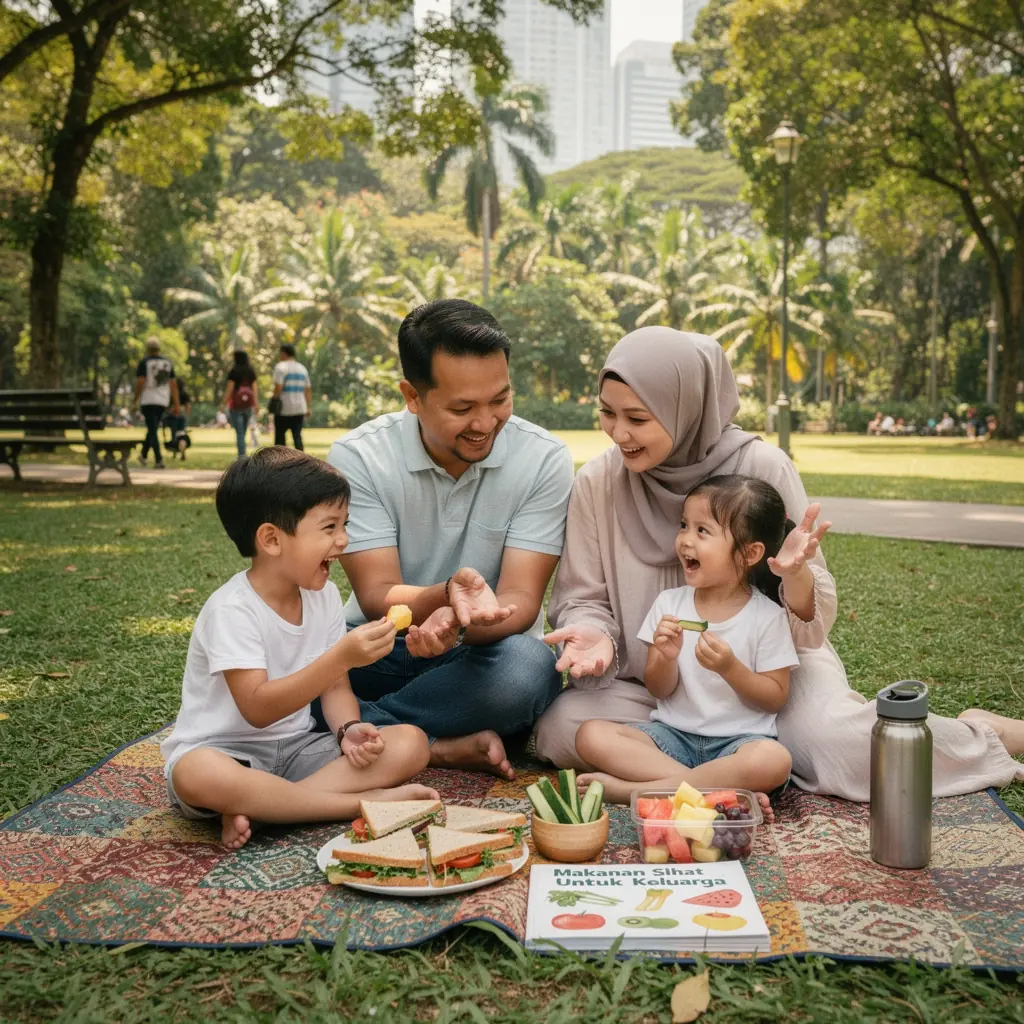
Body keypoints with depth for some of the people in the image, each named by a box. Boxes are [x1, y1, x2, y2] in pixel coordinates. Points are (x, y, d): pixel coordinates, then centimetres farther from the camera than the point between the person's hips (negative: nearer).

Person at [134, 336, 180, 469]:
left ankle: (159, 459, -15)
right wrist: (176, 404, 7)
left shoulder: (145, 362, -6)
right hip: (163, 401, 5)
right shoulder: (167, 362, 8)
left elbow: (140, 382, -12)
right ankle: (143, 455, 28)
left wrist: (136, 399, -1)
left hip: (148, 400, -5)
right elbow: (173, 384, 7)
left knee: (152, 430, -4)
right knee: (153, 428, 18)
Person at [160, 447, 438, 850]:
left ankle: (256, 808, -21)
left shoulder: (325, 595, 2)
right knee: (199, 775, -41)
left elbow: (335, 685, 6)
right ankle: (365, 803, -28)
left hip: (295, 748, 6)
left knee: (411, 743, -13)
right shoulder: (231, 609, -18)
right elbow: (258, 708, -26)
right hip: (227, 751, -6)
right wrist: (342, 656, -36)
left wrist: (349, 728, -17)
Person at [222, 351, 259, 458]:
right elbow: (255, 387, 0)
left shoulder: (233, 371, -8)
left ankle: (242, 456, -11)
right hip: (248, 405, 4)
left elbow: (230, 388, -11)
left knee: (239, 432, -4)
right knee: (243, 431, 15)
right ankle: (241, 453, 17)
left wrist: (224, 404, -7)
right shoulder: (251, 372, 5)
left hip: (236, 405, -4)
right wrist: (256, 403, -1)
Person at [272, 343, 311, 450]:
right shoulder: (302, 368, 15)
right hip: (299, 408, 5)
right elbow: (308, 390, 13)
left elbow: (278, 387, -17)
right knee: (297, 436, 5)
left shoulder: (281, 366, -6)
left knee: (279, 435, 6)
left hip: (284, 409, -5)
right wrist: (308, 407, 13)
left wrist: (274, 402, -7)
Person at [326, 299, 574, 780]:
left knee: (528, 667, -35)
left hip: (482, 654, 0)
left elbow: (519, 601, -15)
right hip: (381, 657, 0)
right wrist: (447, 594, -39)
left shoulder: (544, 460, -11)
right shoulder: (357, 458, -11)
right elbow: (377, 598, -15)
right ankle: (443, 748, -19)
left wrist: (462, 623, -40)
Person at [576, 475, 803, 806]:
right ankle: (725, 789, -26)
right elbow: (659, 690, 5)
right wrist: (666, 658, -17)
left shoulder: (767, 615, -4)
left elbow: (775, 698, -3)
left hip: (738, 740, -2)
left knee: (774, 760, -36)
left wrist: (730, 668, -19)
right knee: (591, 735, -21)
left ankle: (632, 788, -28)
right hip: (673, 733, 3)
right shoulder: (669, 602, 4)